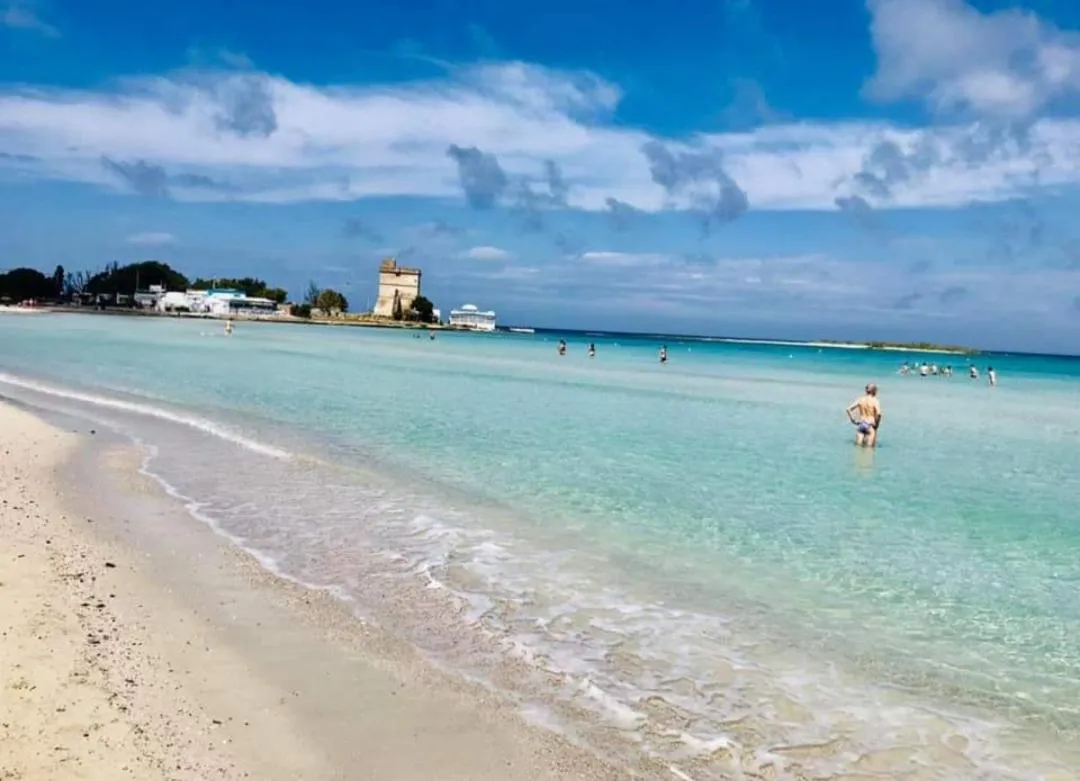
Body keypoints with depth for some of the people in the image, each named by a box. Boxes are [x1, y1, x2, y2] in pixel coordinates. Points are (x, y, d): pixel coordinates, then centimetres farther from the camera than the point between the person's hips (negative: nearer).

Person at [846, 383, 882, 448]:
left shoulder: (860, 399, 2)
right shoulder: (875, 401, -9)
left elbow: (848, 409, -1)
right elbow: (878, 414, -24)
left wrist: (852, 420, 7)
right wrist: (876, 424, -9)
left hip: (860, 424, 4)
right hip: (870, 426, -4)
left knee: (858, 446, 12)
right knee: (869, 447, 4)